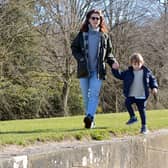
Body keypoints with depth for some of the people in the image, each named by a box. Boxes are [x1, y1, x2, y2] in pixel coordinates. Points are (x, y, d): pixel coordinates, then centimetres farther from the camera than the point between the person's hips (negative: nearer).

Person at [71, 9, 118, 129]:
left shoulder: (104, 36, 9)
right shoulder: (82, 34, 6)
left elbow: (108, 52, 16)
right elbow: (74, 48, 8)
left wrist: (112, 62, -2)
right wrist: (80, 58, -9)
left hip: (98, 70, -1)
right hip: (84, 70, 1)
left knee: (94, 94, -16)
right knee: (86, 95, 5)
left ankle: (90, 117, -30)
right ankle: (90, 120, 13)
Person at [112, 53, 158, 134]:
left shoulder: (147, 72, 3)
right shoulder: (128, 72, 4)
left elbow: (152, 79, 11)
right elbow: (119, 75, 6)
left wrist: (154, 87, -2)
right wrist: (115, 69, -11)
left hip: (142, 96, -1)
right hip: (131, 95, 1)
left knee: (142, 110, 0)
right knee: (127, 103, -26)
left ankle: (144, 126, 13)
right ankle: (133, 117, -6)